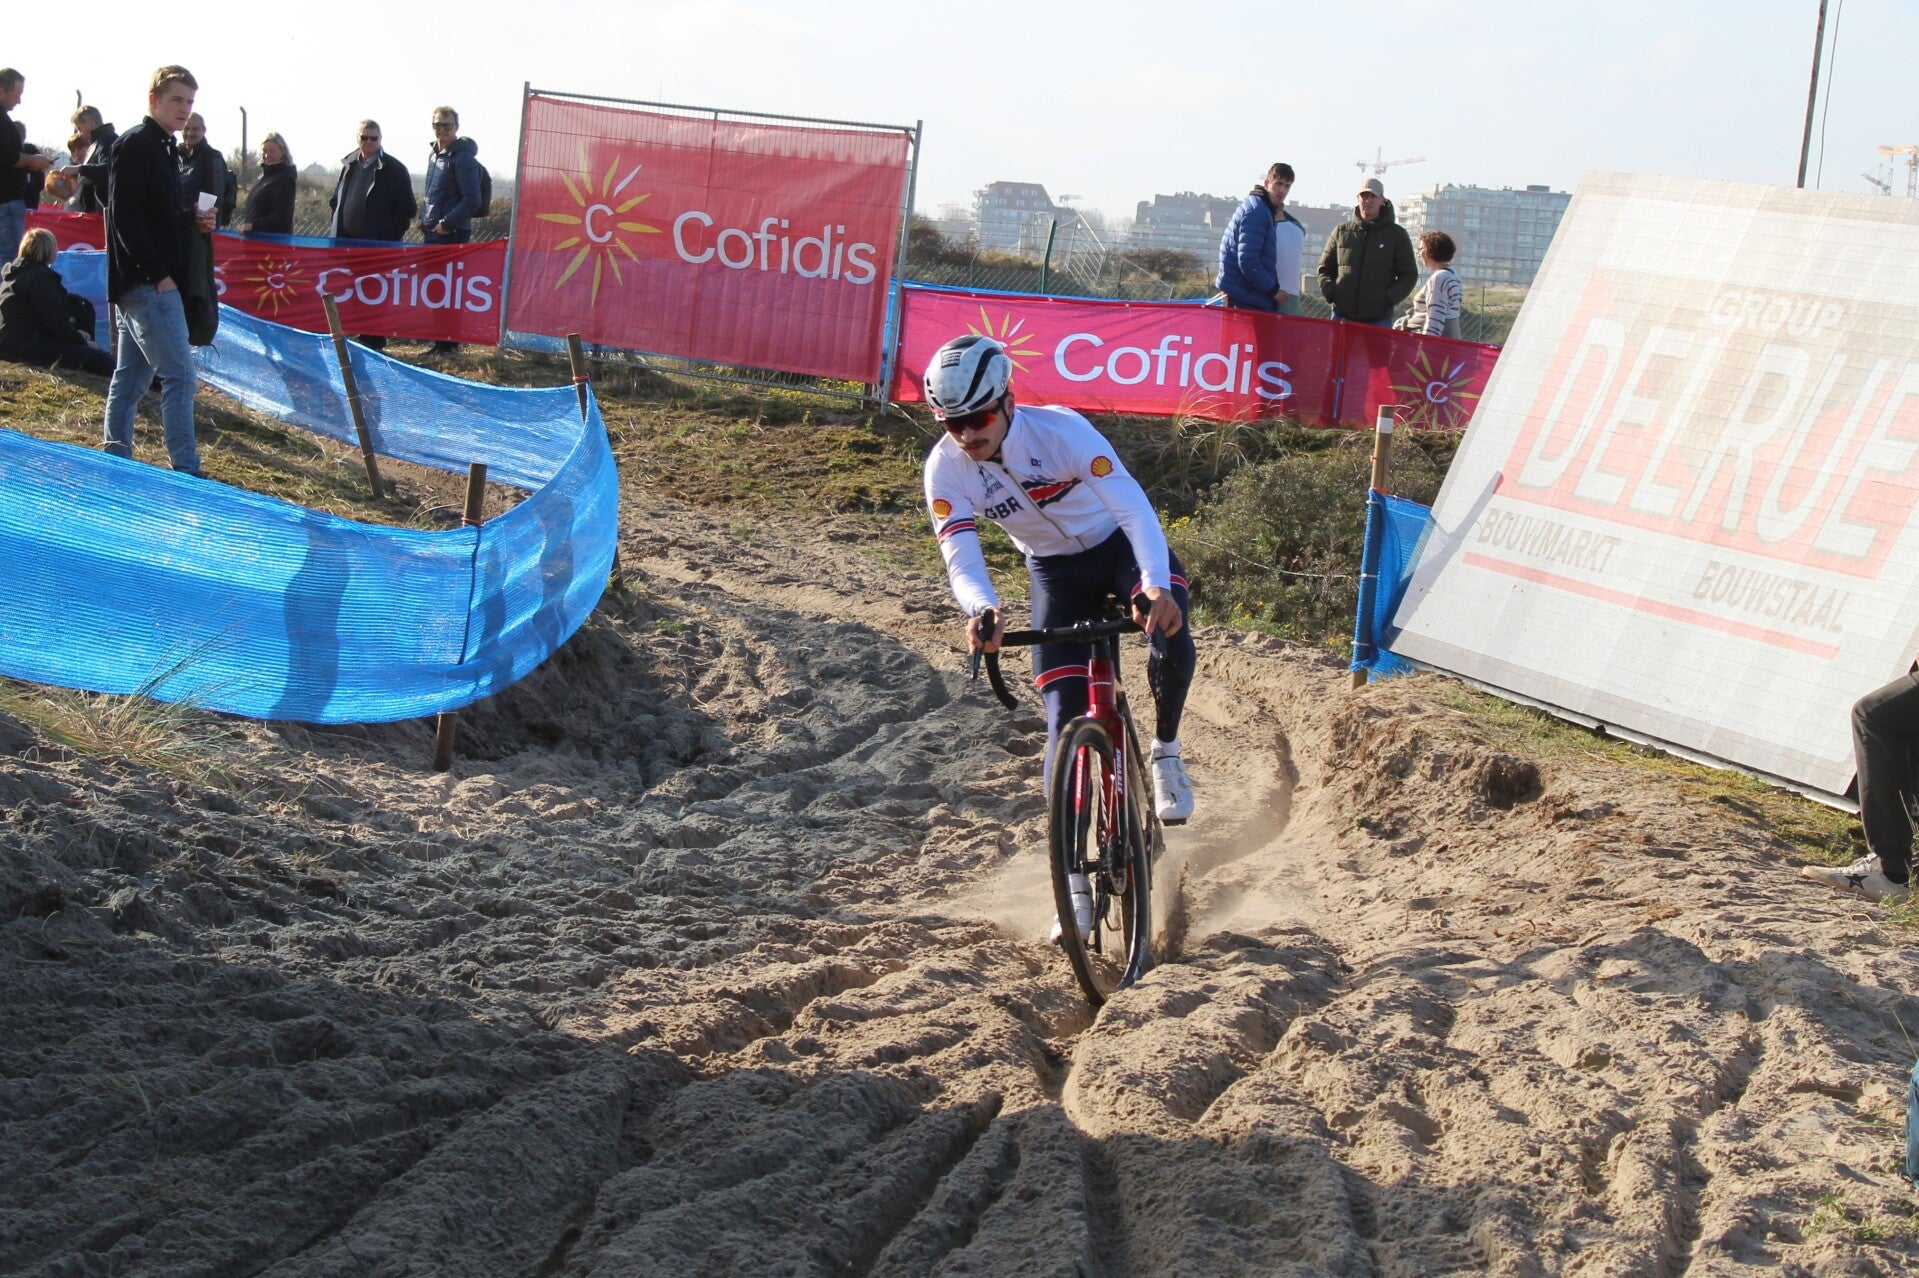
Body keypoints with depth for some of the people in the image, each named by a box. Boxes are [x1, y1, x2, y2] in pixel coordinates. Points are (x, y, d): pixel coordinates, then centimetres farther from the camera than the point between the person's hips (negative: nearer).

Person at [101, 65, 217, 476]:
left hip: (152, 281, 10)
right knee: (179, 372, -11)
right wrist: (157, 273, -20)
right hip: (146, 281, -10)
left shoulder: (164, 147, 18)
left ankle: (115, 458, 18)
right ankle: (185, 469, -11)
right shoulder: (135, 145, -10)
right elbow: (124, 216, -17)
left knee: (132, 373, 12)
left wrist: (193, 220, 5)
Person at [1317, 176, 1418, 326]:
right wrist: (1329, 291, -2)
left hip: (1378, 318, -2)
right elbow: (1325, 269, 17)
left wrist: (1389, 298, -9)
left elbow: (1409, 275, 7)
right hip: (1342, 316, 2)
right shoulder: (1341, 231, 11)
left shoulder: (1396, 234, 5)